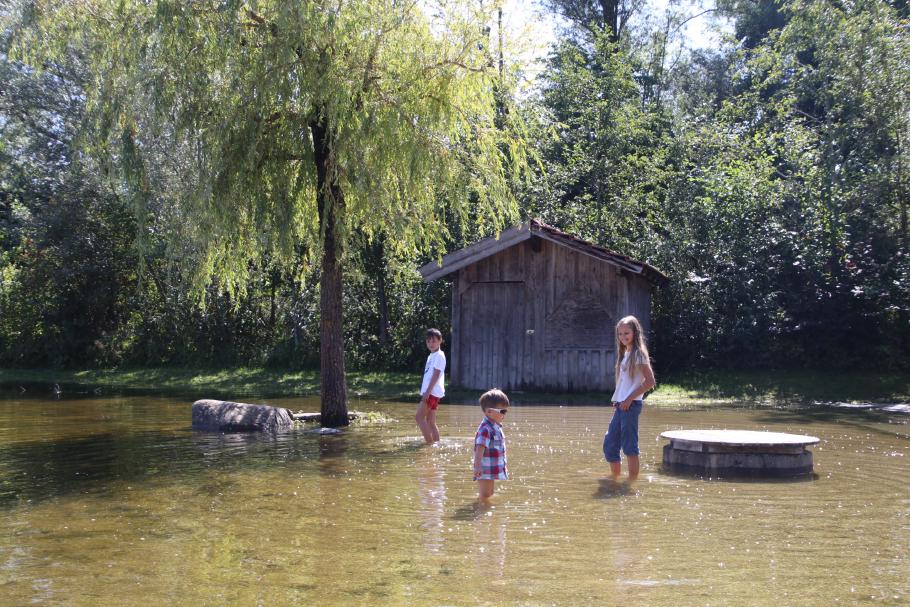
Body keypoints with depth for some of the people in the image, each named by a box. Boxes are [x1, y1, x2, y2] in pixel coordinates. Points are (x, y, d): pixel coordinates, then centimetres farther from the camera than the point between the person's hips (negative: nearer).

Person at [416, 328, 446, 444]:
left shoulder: (439, 355, -9)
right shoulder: (432, 356, 20)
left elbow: (436, 374, -17)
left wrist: (427, 391, -21)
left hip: (433, 392, -9)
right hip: (430, 392, 9)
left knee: (419, 416, -12)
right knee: (430, 422, 9)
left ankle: (430, 443, -13)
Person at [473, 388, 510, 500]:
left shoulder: (496, 427, 11)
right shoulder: (485, 429, -20)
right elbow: (480, 449, -28)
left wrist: (503, 468, 30)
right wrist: (477, 466, -36)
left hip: (494, 469, 10)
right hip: (486, 470, -10)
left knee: (489, 495, 20)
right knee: (484, 496, -5)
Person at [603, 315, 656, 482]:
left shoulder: (638, 353, -7)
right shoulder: (625, 354, 18)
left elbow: (650, 381, -14)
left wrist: (629, 399, -15)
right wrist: (617, 401, 11)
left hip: (631, 405, -9)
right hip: (621, 405, 9)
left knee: (629, 446, -7)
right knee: (610, 445, 11)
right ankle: (615, 479, 24)